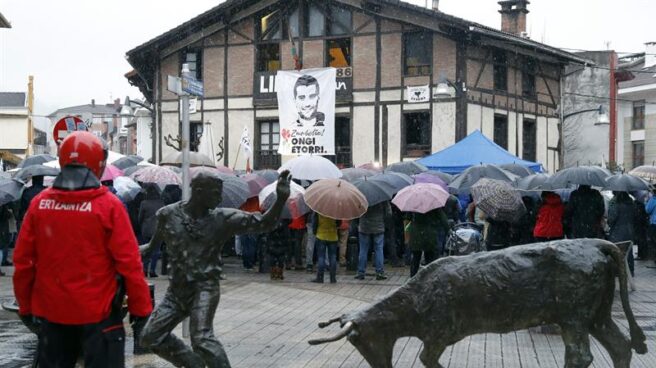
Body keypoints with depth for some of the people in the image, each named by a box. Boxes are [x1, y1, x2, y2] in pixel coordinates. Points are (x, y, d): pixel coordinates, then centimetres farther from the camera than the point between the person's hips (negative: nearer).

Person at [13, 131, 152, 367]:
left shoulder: (39, 203, -2)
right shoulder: (108, 205, -12)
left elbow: (23, 261, 2)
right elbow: (128, 263, -13)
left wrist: (26, 307, 14)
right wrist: (141, 310, -4)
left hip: (51, 312, 4)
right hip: (97, 313, -4)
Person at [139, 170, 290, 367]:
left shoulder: (223, 218, -7)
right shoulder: (168, 214, -3)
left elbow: (264, 223, -15)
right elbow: (156, 241, 20)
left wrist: (280, 199, -27)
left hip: (205, 287, -4)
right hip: (176, 289, 4)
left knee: (202, 338, -22)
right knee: (150, 336, 5)